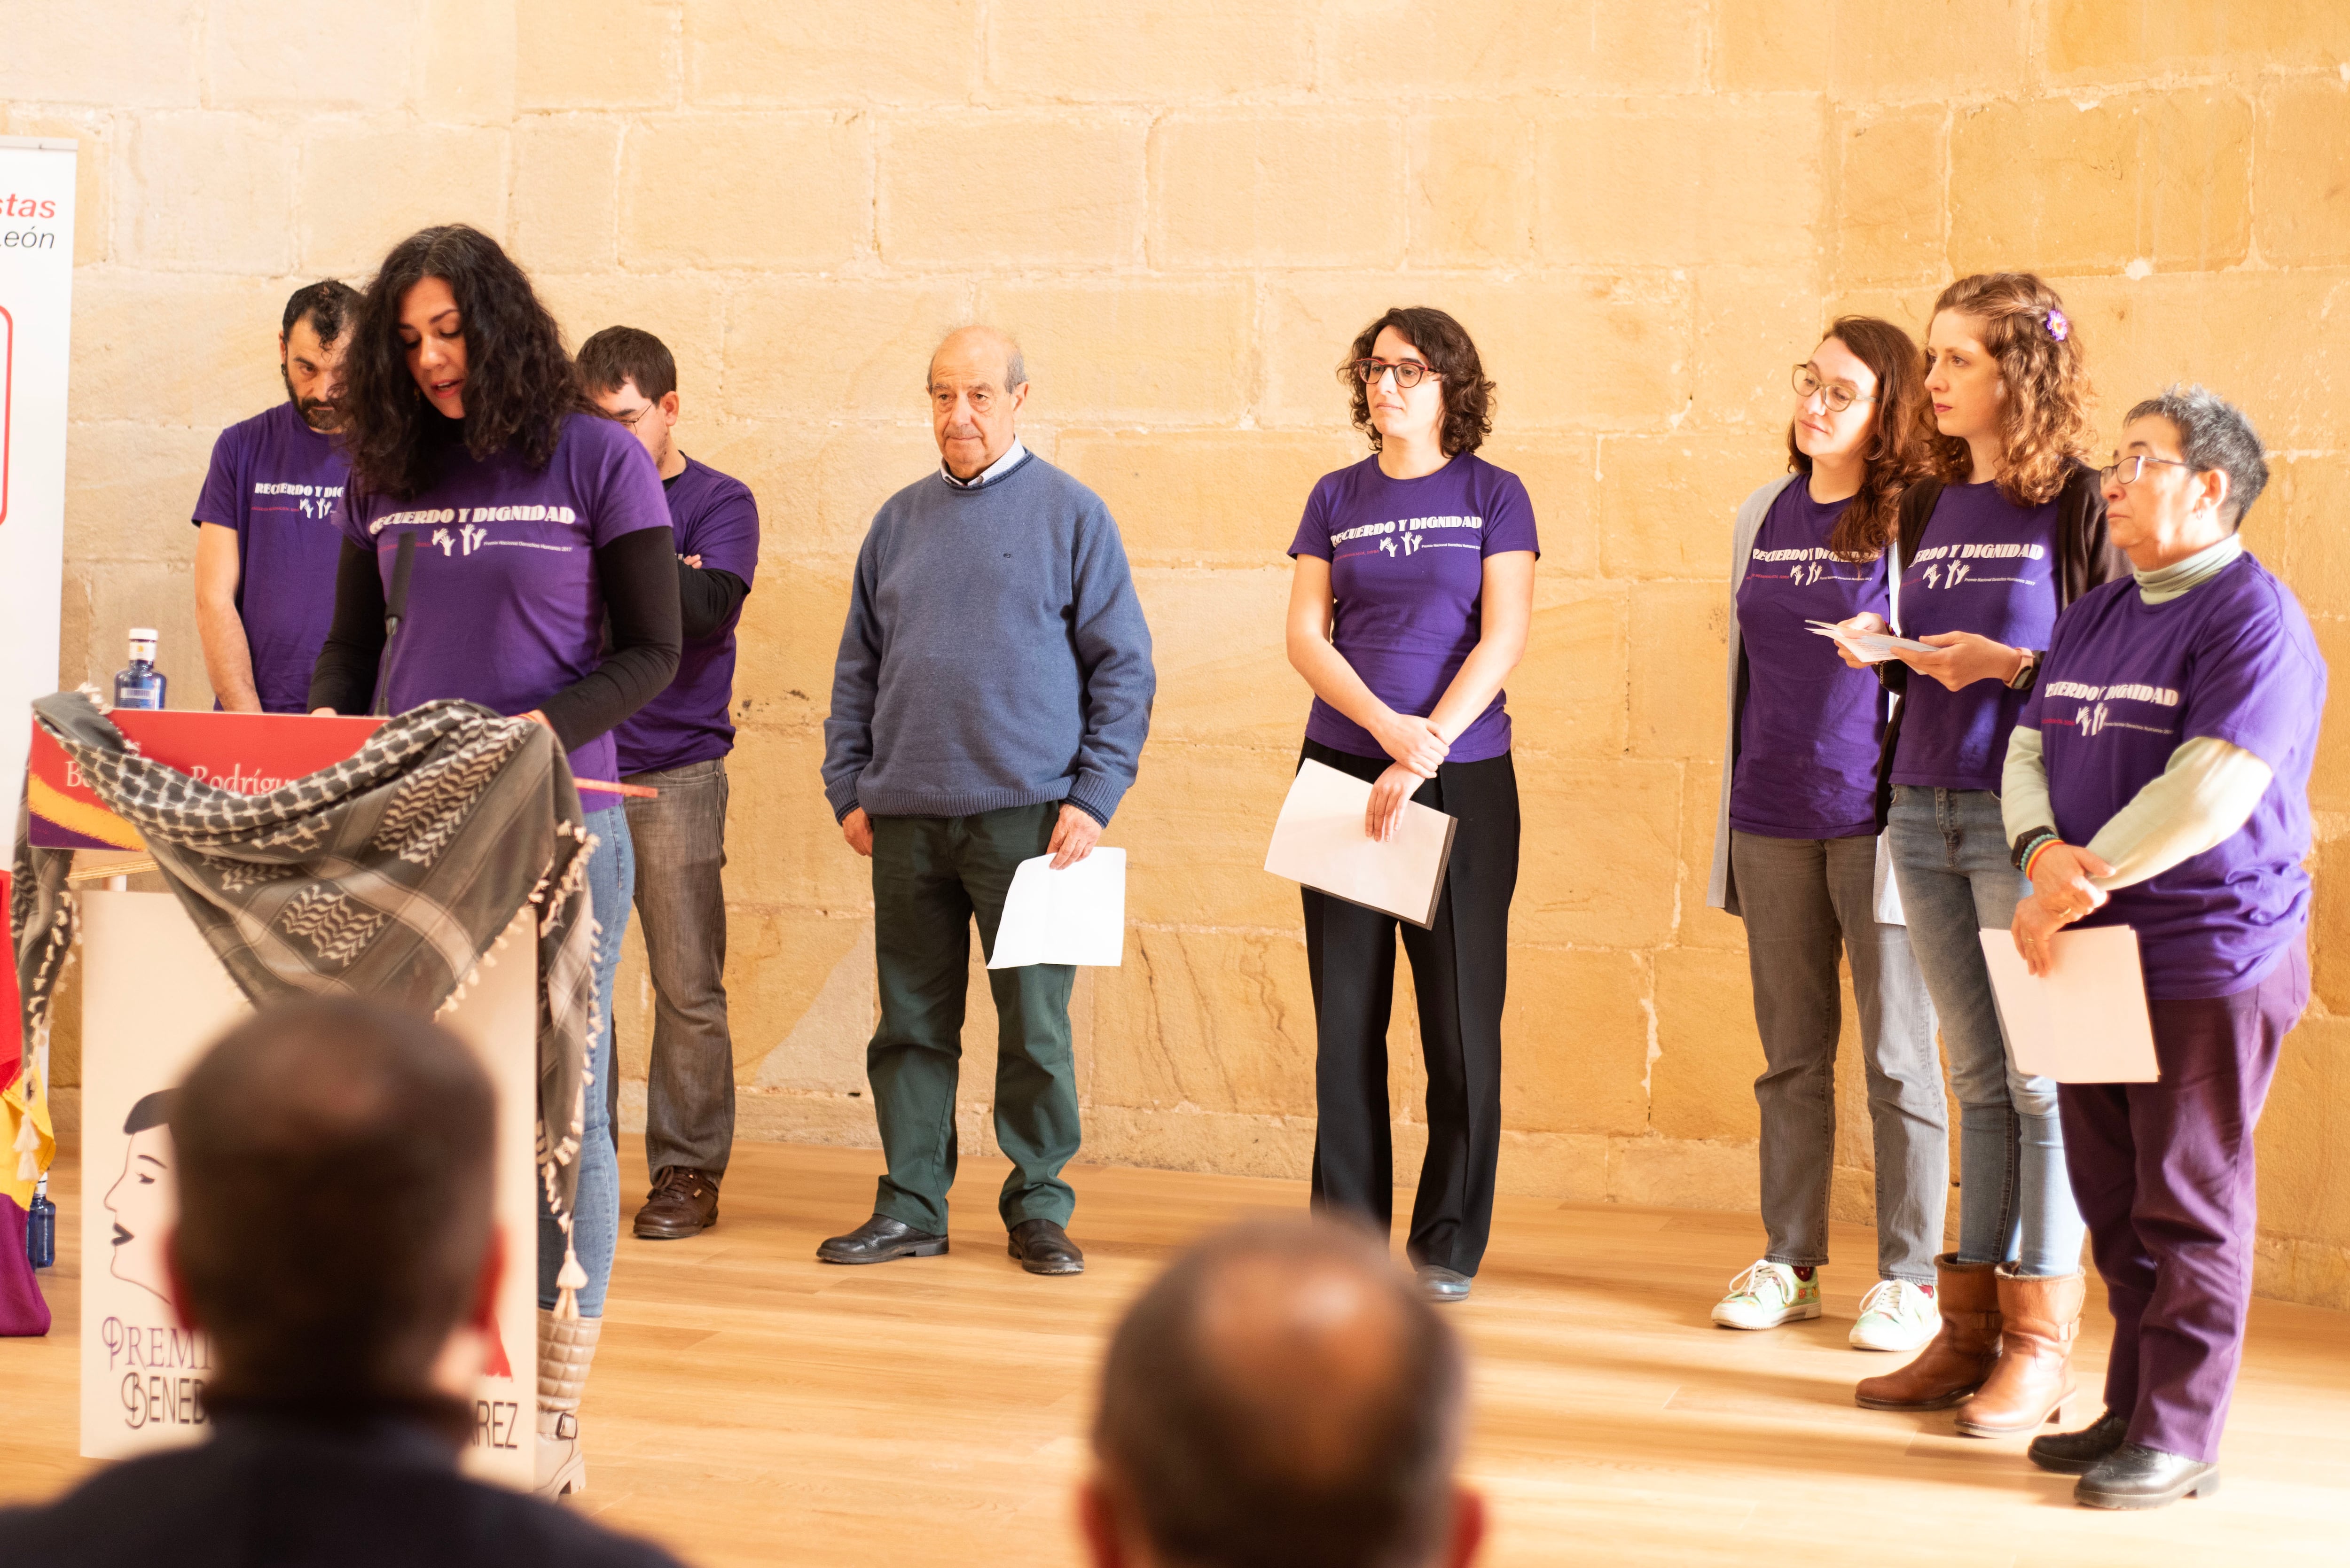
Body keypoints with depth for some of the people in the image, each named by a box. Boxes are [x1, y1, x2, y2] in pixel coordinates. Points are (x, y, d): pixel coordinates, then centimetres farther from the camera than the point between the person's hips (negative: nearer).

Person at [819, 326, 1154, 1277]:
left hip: (1024, 814, -4)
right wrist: (849, 789, 8)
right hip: (905, 817, 4)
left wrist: (1094, 798, -8)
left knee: (1036, 1026, 0)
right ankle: (910, 1207, 15)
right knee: (912, 1021, 8)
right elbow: (858, 668, 18)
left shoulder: (1070, 514, 2)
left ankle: (1038, 1207, 11)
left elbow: (1123, 666, 0)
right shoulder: (900, 521, 14)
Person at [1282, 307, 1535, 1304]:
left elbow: (1502, 639, -6)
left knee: (1460, 1016, 0)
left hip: (1463, 777, -2)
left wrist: (1424, 752, -16)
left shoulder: (1493, 496, 2)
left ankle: (1449, 1244, 9)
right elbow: (1305, 635, 2)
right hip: (1342, 770, 2)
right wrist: (1387, 727, -14)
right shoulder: (1337, 499, 9)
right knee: (1347, 1010, 4)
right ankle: (1347, 1230, 12)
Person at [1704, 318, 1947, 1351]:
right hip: (1771, 823, 5)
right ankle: (1789, 1264, 20)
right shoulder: (1761, 519, 11)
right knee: (1791, 1054, 11)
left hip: (1874, 819, -5)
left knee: (1898, 1059, 0)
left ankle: (1910, 1279, 8)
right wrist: (1730, 819, 17)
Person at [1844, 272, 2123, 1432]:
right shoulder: (1929, 505, 14)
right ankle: (1969, 1327, 16)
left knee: (2039, 1078, -2)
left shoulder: (2078, 504, -6)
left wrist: (2010, 665, -17)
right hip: (1924, 812, 6)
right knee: (1978, 1078, 11)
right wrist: (1885, 648, 1)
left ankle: (2039, 1341, 5)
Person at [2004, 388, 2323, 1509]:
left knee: (2188, 1204, -1)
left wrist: (2080, 884, -16)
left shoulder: (2254, 619, -12)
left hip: (2209, 958, -8)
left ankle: (2180, 1438, 6)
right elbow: (2029, 749, 13)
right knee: (2113, 1198, 13)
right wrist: (2045, 852, -9)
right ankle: (2132, 1409, 24)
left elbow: (2210, 791, -20)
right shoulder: (2094, 618, 15)